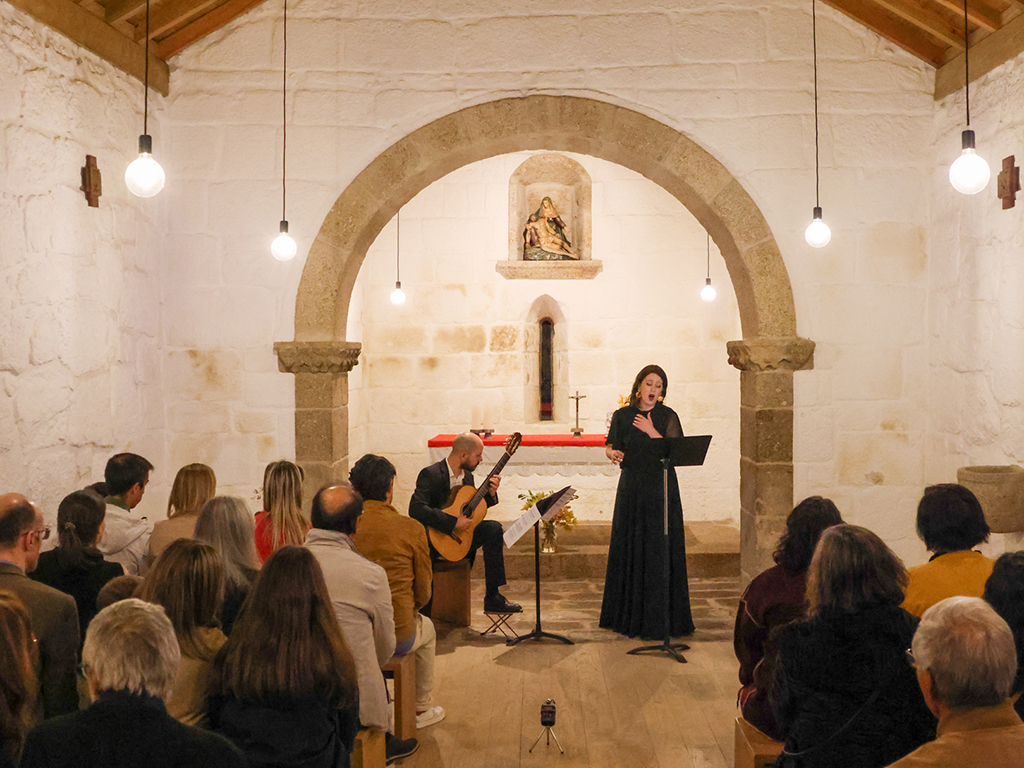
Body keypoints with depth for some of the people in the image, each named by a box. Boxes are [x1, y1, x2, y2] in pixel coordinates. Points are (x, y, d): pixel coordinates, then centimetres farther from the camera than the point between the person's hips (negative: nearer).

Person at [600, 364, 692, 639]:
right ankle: (629, 613, 15)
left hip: (662, 489, -1)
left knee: (661, 549, -3)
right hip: (631, 488, 2)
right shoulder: (622, 416, 6)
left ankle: (659, 615, 5)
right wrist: (612, 453, -12)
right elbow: (610, 446, 11)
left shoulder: (668, 416, 1)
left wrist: (652, 433, -15)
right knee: (630, 546, 4)